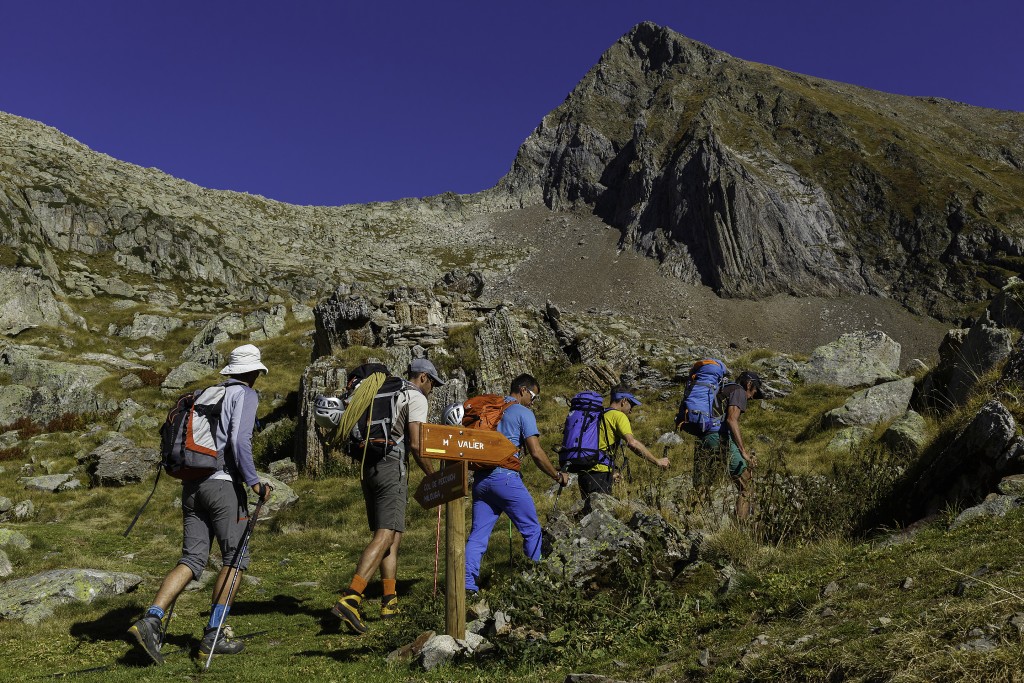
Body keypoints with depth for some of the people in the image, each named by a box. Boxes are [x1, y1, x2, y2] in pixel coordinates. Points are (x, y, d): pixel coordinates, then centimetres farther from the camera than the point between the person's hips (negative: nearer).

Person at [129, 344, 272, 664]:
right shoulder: (246, 395, -4)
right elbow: (239, 440, -18)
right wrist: (254, 481, -18)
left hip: (193, 484, 7)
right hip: (224, 484, -7)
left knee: (191, 560, 6)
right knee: (236, 558, 3)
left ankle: (151, 620, -11)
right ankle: (213, 634, 1)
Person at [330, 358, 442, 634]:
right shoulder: (416, 398, -1)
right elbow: (415, 444, -11)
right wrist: (432, 475, 0)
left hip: (369, 467, 9)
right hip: (392, 467, -8)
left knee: (392, 536, 14)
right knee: (384, 536, -14)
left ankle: (390, 601, 13)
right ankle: (350, 599, -26)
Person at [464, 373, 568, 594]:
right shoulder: (523, 413, -1)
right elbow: (536, 453, -7)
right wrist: (557, 476, 4)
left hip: (480, 478, 6)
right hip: (505, 477, -6)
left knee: (478, 534, 6)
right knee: (532, 530, 8)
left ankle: (468, 584, -2)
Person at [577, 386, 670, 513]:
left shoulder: (599, 416, 22)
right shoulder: (618, 416, -4)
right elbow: (632, 443, -17)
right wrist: (657, 461, -13)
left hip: (585, 472, 9)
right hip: (599, 474, -9)